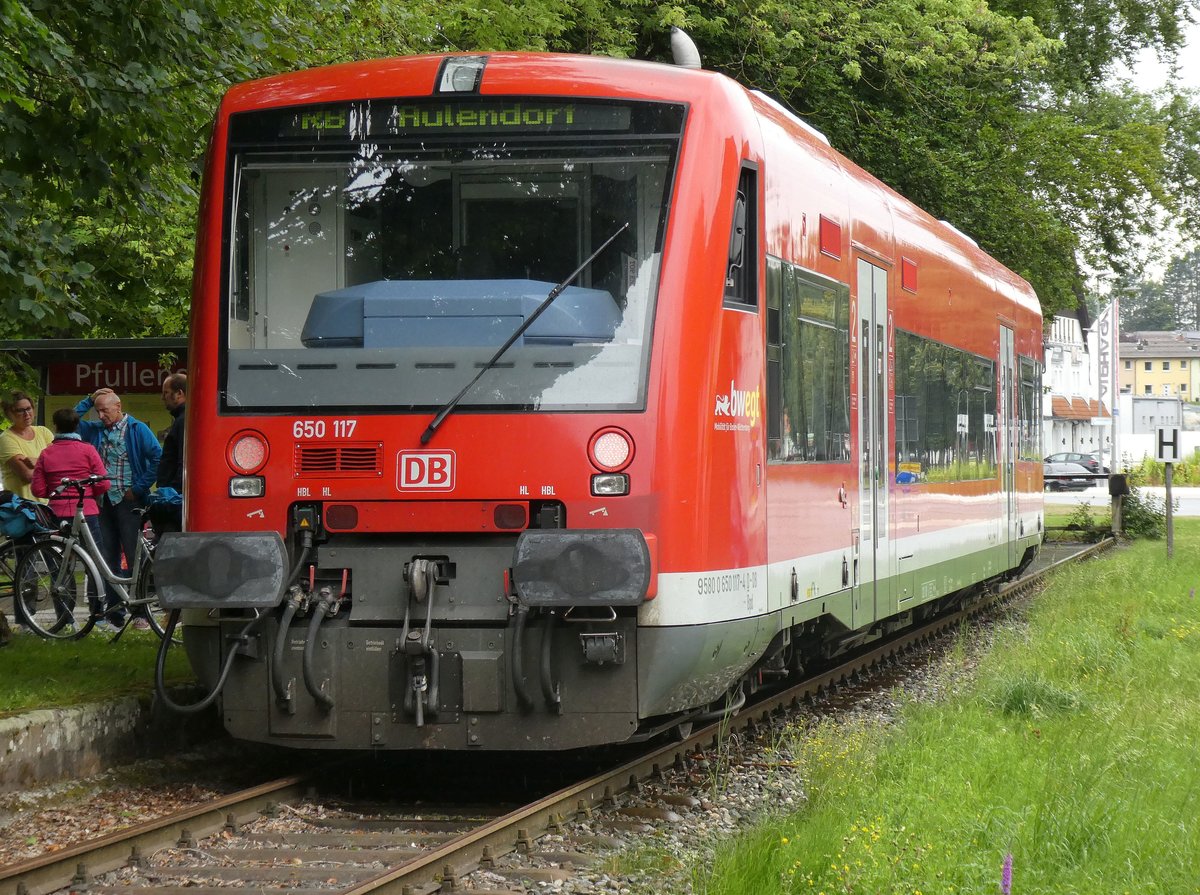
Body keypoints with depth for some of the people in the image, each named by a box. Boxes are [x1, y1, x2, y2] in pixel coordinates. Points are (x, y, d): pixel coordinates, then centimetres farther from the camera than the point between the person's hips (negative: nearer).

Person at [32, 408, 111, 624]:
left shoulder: (46, 454, 2)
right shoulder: (87, 450, -3)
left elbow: (38, 489, 0)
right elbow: (103, 484, -7)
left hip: (57, 514, 2)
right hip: (86, 512, -2)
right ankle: (97, 610, 5)